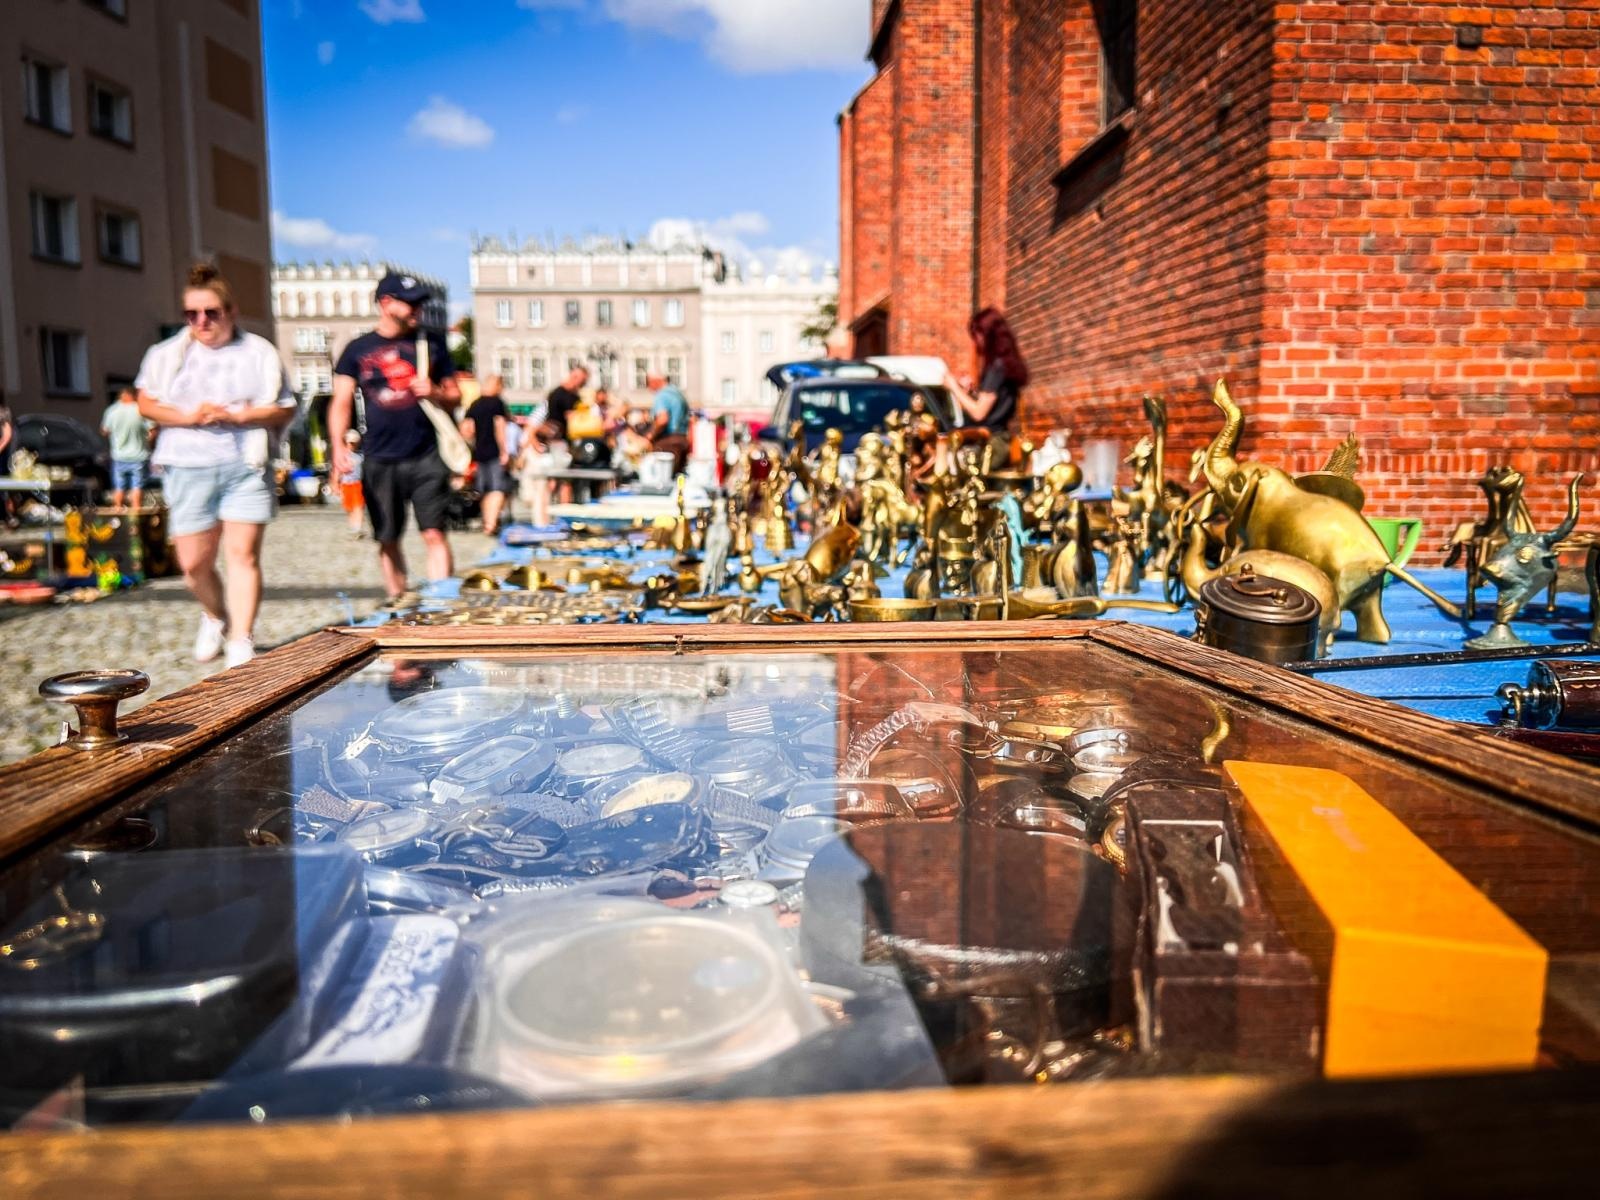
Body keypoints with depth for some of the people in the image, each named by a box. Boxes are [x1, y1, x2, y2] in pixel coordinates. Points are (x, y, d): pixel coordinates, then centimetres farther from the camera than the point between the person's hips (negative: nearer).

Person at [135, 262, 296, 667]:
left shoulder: (259, 352, 6)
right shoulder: (168, 354, 11)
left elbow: (284, 411, 3)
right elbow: (146, 404, 11)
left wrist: (236, 415, -11)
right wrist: (187, 416, -8)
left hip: (246, 467, -2)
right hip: (188, 468, 2)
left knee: (243, 554, -9)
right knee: (194, 562, 3)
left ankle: (241, 641, -5)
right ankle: (215, 616, 32)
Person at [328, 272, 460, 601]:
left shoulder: (431, 343, 10)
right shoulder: (358, 349, 8)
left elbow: (455, 397, 14)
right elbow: (341, 402, 4)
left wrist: (434, 392, -8)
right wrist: (338, 444, -11)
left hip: (426, 457, -1)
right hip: (379, 460, 1)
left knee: (434, 533, -10)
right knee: (387, 539, 8)